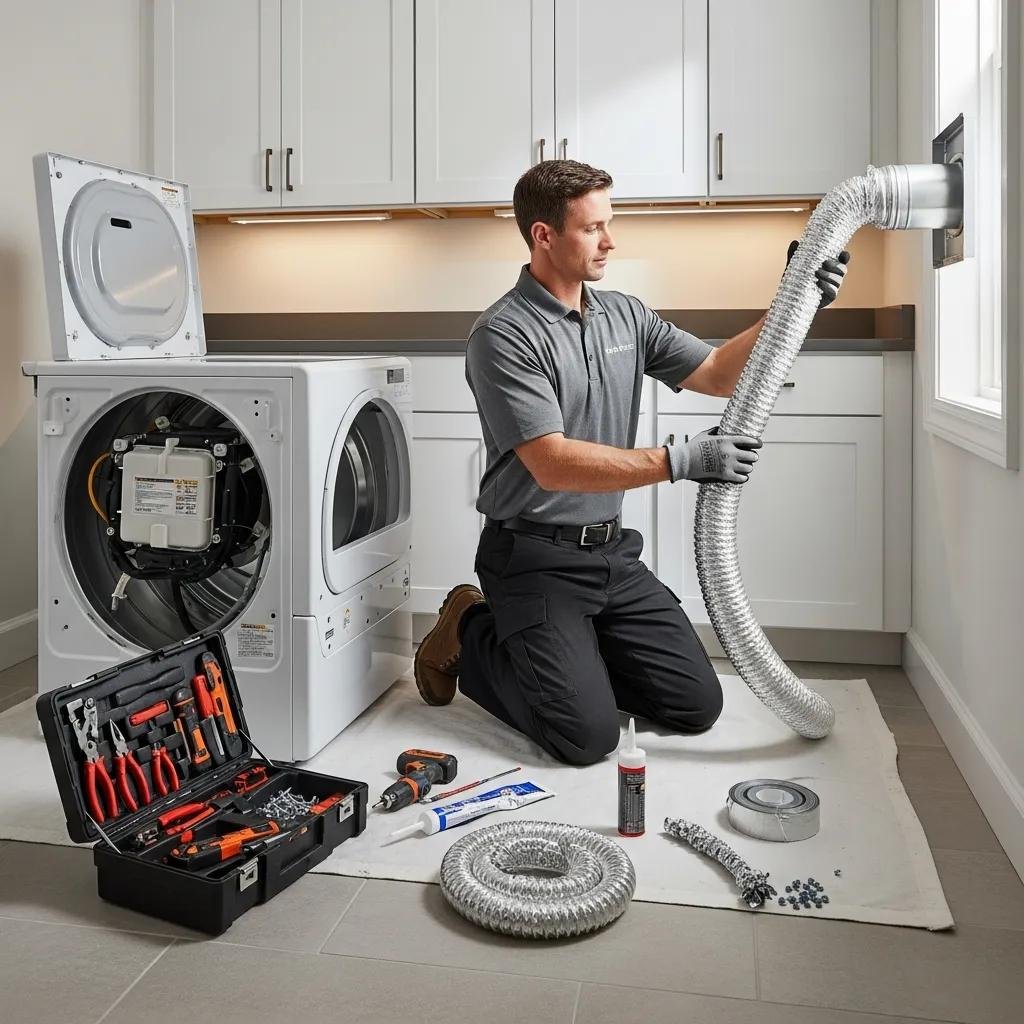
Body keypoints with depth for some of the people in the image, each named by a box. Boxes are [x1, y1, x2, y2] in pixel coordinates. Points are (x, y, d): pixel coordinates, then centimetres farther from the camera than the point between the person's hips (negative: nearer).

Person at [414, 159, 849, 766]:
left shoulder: (626, 315, 7)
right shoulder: (503, 335, -16)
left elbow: (720, 374, 8)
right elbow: (553, 463, -24)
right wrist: (679, 461, -30)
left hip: (613, 552, 7)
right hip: (534, 558, -7)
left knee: (697, 705, 5)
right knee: (589, 735, -14)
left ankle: (573, 654, 24)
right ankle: (472, 636, 10)